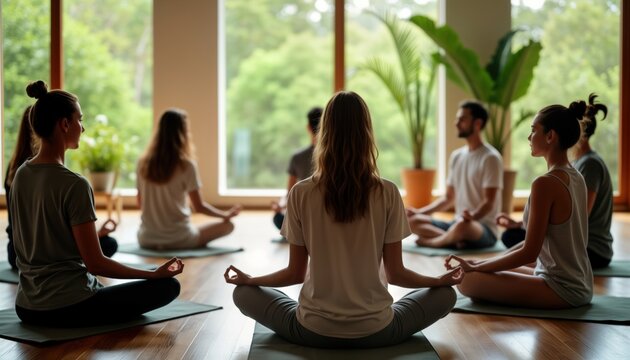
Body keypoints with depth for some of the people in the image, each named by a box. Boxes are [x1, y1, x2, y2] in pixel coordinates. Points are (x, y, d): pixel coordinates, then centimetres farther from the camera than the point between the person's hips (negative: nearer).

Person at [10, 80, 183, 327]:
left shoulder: (21, 174, 4)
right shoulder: (74, 185, -21)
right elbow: (95, 263, -19)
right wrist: (154, 274, -10)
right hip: (68, 308, -9)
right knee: (168, 286, 4)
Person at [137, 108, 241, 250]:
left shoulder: (143, 163, 0)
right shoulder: (186, 165, -14)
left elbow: (140, 203, 11)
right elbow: (199, 207, -8)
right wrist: (226, 215, 9)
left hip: (147, 239, 6)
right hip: (178, 240, -6)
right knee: (228, 225, 12)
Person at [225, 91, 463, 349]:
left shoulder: (300, 194, -8)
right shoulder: (388, 194, -8)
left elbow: (295, 274, -1)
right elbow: (396, 274, -2)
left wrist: (247, 279, 18)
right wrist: (442, 279, 17)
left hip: (314, 331, 0)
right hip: (375, 331, 1)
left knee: (244, 293, 22)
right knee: (445, 294, 22)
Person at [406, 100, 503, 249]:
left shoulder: (490, 158, -9)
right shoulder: (456, 156, 13)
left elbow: (488, 203, -16)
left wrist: (472, 216, -36)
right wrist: (420, 211, 8)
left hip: (485, 229, -7)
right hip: (458, 224, 7)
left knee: (462, 224, -41)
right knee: (411, 220, -9)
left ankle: (431, 241, -12)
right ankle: (455, 239, -26)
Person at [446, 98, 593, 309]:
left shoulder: (546, 184, -22)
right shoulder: (575, 178, 7)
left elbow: (530, 252, -21)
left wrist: (476, 267, -11)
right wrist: (484, 263, 10)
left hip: (561, 290, -10)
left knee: (468, 281, -14)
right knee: (498, 269, 25)